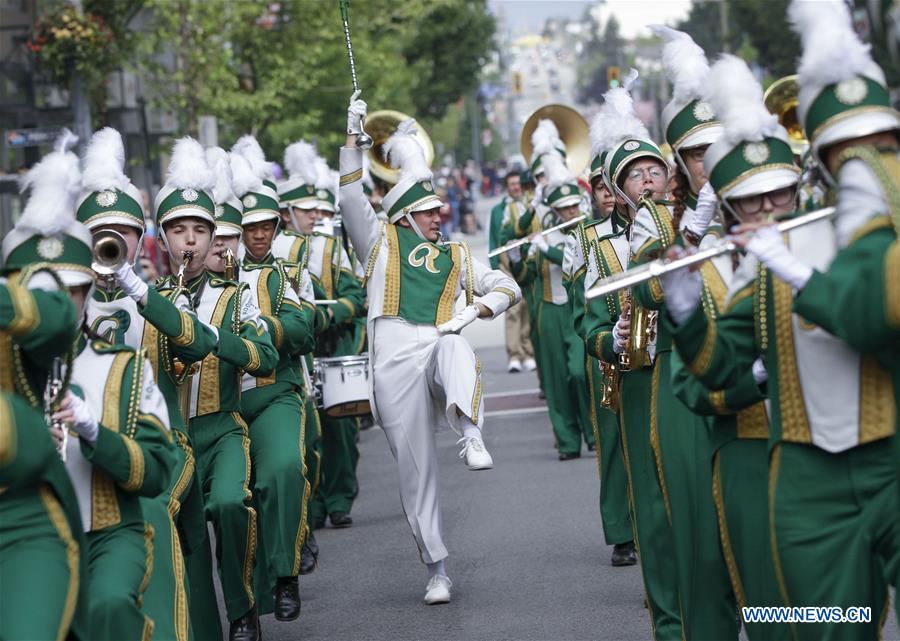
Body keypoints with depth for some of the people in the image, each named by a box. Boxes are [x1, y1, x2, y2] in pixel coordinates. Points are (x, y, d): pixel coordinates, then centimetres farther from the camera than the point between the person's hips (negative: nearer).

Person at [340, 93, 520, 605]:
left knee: (457, 350, -38)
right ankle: (437, 569, 4)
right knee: (416, 466, -2)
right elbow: (352, 197, 7)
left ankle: (472, 437, -55)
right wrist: (353, 137, -1)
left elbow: (508, 287, 21)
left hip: (439, 345, 1)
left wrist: (476, 309, 1)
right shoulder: (382, 243, 18)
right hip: (394, 360, -1)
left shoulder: (456, 255, 24)